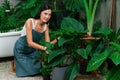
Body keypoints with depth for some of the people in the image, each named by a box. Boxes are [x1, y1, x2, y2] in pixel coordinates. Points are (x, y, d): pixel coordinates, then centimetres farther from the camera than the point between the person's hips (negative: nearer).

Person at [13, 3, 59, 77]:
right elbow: (30, 43, -32)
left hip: (33, 50, 6)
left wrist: (57, 39, -33)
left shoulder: (46, 26, -10)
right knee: (30, 70, -1)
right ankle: (16, 62, 22)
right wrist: (44, 48, -43)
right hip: (21, 50, -6)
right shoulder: (30, 22, -28)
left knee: (38, 67, 8)